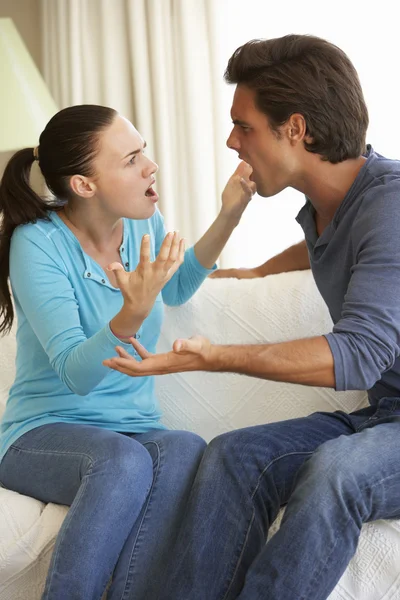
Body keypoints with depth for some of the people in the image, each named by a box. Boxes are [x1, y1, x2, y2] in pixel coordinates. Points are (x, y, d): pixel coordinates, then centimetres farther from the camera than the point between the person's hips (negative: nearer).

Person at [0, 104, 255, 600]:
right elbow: (75, 374, -22)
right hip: (43, 434, -4)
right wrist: (134, 313, -40)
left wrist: (228, 216, 10)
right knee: (124, 458, -38)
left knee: (187, 450, -31)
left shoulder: (143, 224, 2)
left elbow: (176, 289, 24)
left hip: (134, 428, 5)